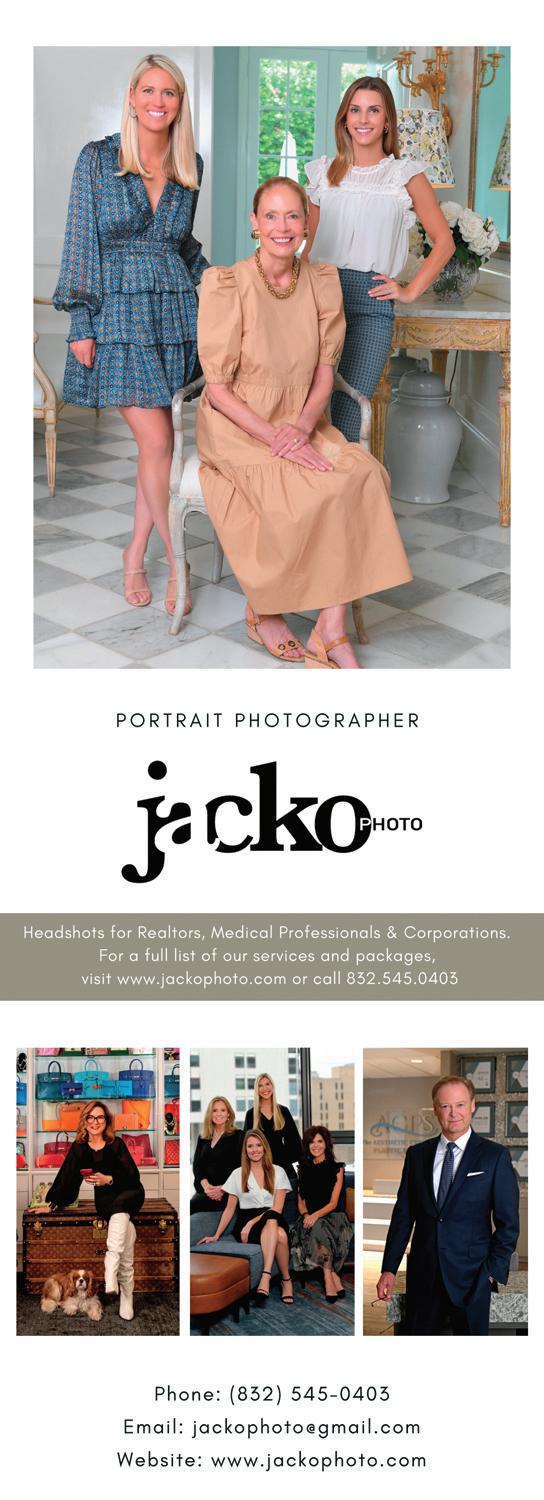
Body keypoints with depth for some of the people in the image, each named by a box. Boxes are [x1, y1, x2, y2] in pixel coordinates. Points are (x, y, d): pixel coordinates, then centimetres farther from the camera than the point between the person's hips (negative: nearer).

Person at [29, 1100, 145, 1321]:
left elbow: (133, 1176, -9)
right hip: (105, 1200, 1)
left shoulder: (116, 1144, -5)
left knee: (119, 1207, -39)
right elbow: (65, 1178, 9)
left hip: (129, 1193, -1)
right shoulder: (79, 1148, 4)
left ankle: (110, 1268, -51)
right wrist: (51, 1204, 7)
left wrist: (108, 1179, -24)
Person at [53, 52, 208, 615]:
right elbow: (80, 241, -2)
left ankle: (135, 556, 14)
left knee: (156, 445, 1)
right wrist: (79, 322, -7)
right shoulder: (97, 159, 0)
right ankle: (180, 562, 0)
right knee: (157, 442, -11)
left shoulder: (191, 167, 11)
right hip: (118, 312, -4)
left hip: (177, 313, 4)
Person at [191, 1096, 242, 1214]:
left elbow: (240, 1166, -3)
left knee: (193, 1205, -28)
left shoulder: (237, 1136, 5)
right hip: (204, 1190, 5)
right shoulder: (203, 1139, 20)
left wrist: (223, 1189, -14)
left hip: (227, 1193, -5)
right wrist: (206, 1185, -7)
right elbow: (196, 1165, 12)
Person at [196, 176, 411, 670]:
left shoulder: (323, 282, 3)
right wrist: (276, 439, -21)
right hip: (236, 429, -4)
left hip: (300, 424, 4)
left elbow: (325, 371, 6)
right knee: (304, 492, -30)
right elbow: (218, 387, -11)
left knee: (362, 473, -25)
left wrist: (302, 426, -14)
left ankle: (331, 629, -21)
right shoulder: (226, 285, -10)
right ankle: (263, 611, -6)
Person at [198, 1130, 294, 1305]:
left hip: (273, 1220, 1)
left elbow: (278, 1208, -1)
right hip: (245, 1222, -1)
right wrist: (216, 1236, 2)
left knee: (280, 1233, -40)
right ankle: (286, 1279, -32)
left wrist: (252, 1223, -15)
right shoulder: (238, 1174, 11)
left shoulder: (278, 1172, 9)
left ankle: (265, 1278, -46)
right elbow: (229, 1209, 13)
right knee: (278, 1235, -38)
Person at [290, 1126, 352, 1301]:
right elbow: (301, 1201, 13)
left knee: (319, 1227, -38)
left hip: (333, 1216, -2)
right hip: (310, 1218, 3)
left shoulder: (336, 1168, 2)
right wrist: (306, 1215, -11)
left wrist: (316, 1215, -24)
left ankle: (328, 1279, -38)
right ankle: (335, 1279, -37)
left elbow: (333, 1203, -6)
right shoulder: (304, 1169, 14)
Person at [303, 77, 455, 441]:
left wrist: (411, 291, 1)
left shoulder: (406, 175, 7)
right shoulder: (324, 172, 15)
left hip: (371, 300, -2)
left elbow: (444, 242, 8)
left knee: (348, 411, -11)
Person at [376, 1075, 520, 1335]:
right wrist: (389, 1269, 3)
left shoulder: (495, 1156, -4)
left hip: (471, 1275, -3)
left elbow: (508, 1221, -2)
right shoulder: (417, 1154, 6)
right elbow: (403, 1215, 7)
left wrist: (495, 1270, -8)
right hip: (423, 1274, 3)